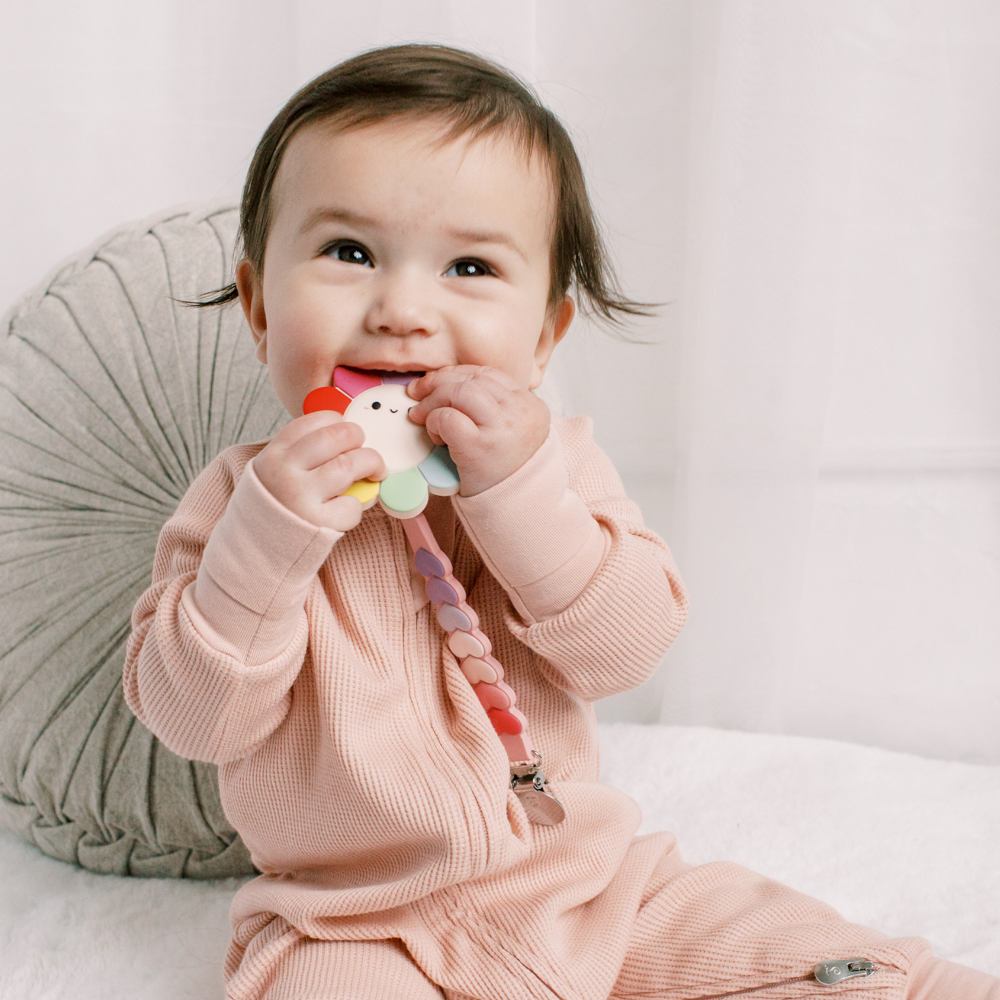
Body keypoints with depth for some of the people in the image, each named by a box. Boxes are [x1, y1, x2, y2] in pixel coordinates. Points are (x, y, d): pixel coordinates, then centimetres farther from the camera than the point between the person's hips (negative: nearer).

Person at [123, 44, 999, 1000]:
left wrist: (517, 489, -26)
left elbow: (626, 647, -13)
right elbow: (194, 717, -13)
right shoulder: (244, 494, -6)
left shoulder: (553, 460, -2)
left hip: (583, 878, 2)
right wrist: (264, 542, -28)